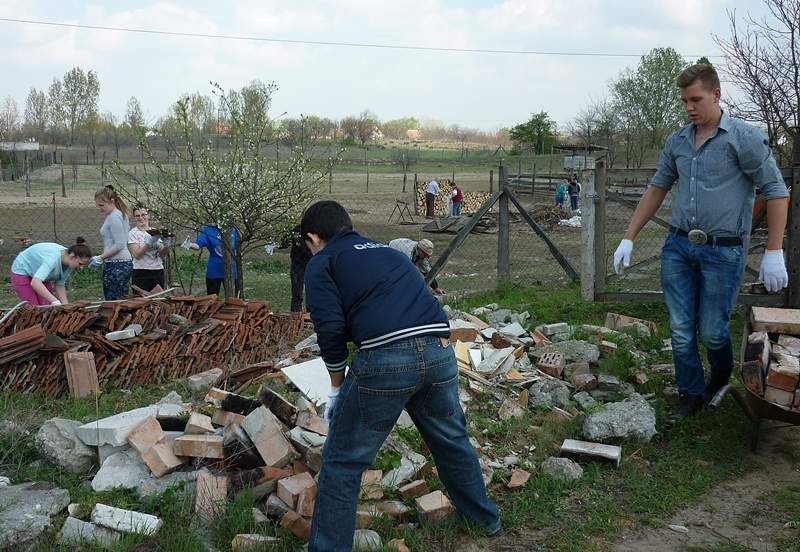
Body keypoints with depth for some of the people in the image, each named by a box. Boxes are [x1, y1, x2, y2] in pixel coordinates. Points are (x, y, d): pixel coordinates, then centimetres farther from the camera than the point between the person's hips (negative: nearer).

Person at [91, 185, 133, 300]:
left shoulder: (114, 217, -13)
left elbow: (119, 245, -18)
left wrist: (100, 258, -15)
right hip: (125, 264, 10)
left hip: (115, 266, -10)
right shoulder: (122, 214, 15)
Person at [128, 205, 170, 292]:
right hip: (141, 272, -4)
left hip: (158, 271, 4)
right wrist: (149, 242, -22)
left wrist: (166, 246, -9)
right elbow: (136, 255, -13)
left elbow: (162, 255, 10)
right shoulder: (133, 233, -1)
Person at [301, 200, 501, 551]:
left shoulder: (322, 262, 11)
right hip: (440, 351, 7)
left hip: (386, 360, -7)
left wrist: (337, 388, 10)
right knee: (452, 440, 29)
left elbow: (331, 329, -2)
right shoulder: (387, 251, 30)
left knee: (342, 463, 9)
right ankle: (486, 518, 48)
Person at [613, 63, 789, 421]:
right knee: (681, 330, 5)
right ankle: (691, 395, 21)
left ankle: (723, 375, 34)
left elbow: (776, 192, -7)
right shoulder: (677, 142, 9)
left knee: (711, 332, 2)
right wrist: (628, 239, 12)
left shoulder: (744, 138, -7)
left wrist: (774, 253, -13)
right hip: (678, 247, 5)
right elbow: (656, 190, 17)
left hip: (723, 252, -4)